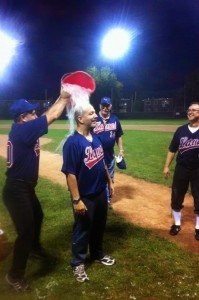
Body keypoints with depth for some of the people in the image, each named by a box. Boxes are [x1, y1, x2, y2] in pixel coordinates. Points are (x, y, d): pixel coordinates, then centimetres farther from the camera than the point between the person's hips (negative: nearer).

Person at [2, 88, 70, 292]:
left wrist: (61, 97, 10)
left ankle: (34, 248, 54)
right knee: (26, 231, -2)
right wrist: (65, 97, -4)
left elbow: (47, 115, 12)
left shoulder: (22, 129, 5)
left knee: (37, 217, 29)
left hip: (25, 188, 11)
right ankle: (15, 275, 18)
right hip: (17, 190, -10)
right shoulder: (23, 129, -22)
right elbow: (52, 116, -20)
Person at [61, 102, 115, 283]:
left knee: (99, 226, 23)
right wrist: (76, 200, -21)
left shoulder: (96, 137, 2)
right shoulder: (73, 142, -23)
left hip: (101, 192, 7)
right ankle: (78, 263, 33)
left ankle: (97, 254, 46)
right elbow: (70, 173, -22)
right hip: (85, 197, -7)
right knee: (82, 230, 11)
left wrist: (109, 181, 15)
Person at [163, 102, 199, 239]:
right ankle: (177, 224, 30)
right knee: (176, 197, 11)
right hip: (181, 168, 3)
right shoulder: (181, 130, 2)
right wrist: (167, 166, 4)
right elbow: (172, 149, 6)